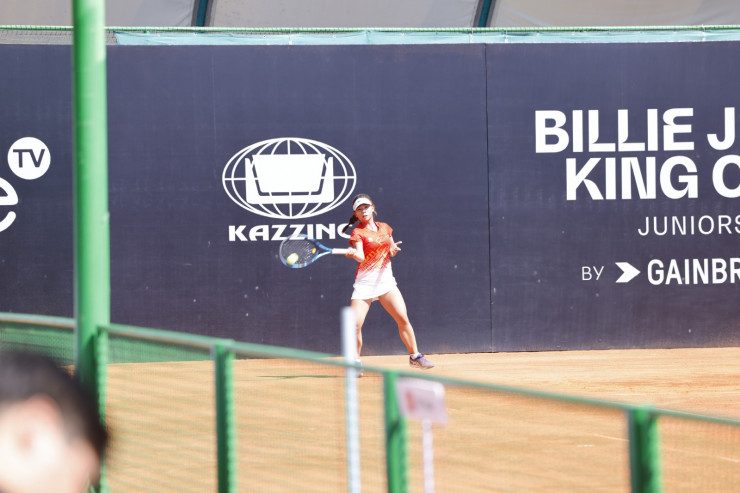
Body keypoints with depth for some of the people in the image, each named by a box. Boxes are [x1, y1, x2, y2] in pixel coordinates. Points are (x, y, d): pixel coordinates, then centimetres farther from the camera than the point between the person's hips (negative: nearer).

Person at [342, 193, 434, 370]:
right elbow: (361, 257, -18)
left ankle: (415, 356, 6)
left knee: (403, 319, -8)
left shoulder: (384, 228, 11)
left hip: (386, 280, 3)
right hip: (365, 282, -3)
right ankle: (356, 362, 4)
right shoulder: (357, 233, -3)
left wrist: (393, 248, -1)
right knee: (355, 324, -13)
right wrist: (353, 253, -40)